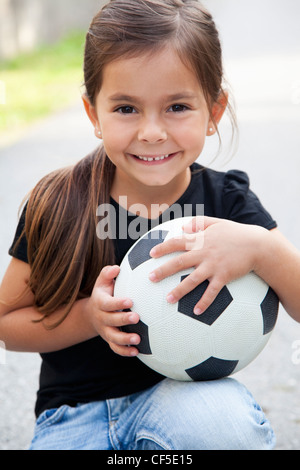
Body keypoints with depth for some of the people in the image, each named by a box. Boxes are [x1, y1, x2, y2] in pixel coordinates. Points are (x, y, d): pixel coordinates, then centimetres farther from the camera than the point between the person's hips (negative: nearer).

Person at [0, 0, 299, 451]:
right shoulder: (57, 206, -8)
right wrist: (90, 316, -17)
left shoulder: (227, 201, -6)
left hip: (184, 393, 1)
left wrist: (260, 248, -31)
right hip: (77, 410, 0)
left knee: (225, 422, -31)